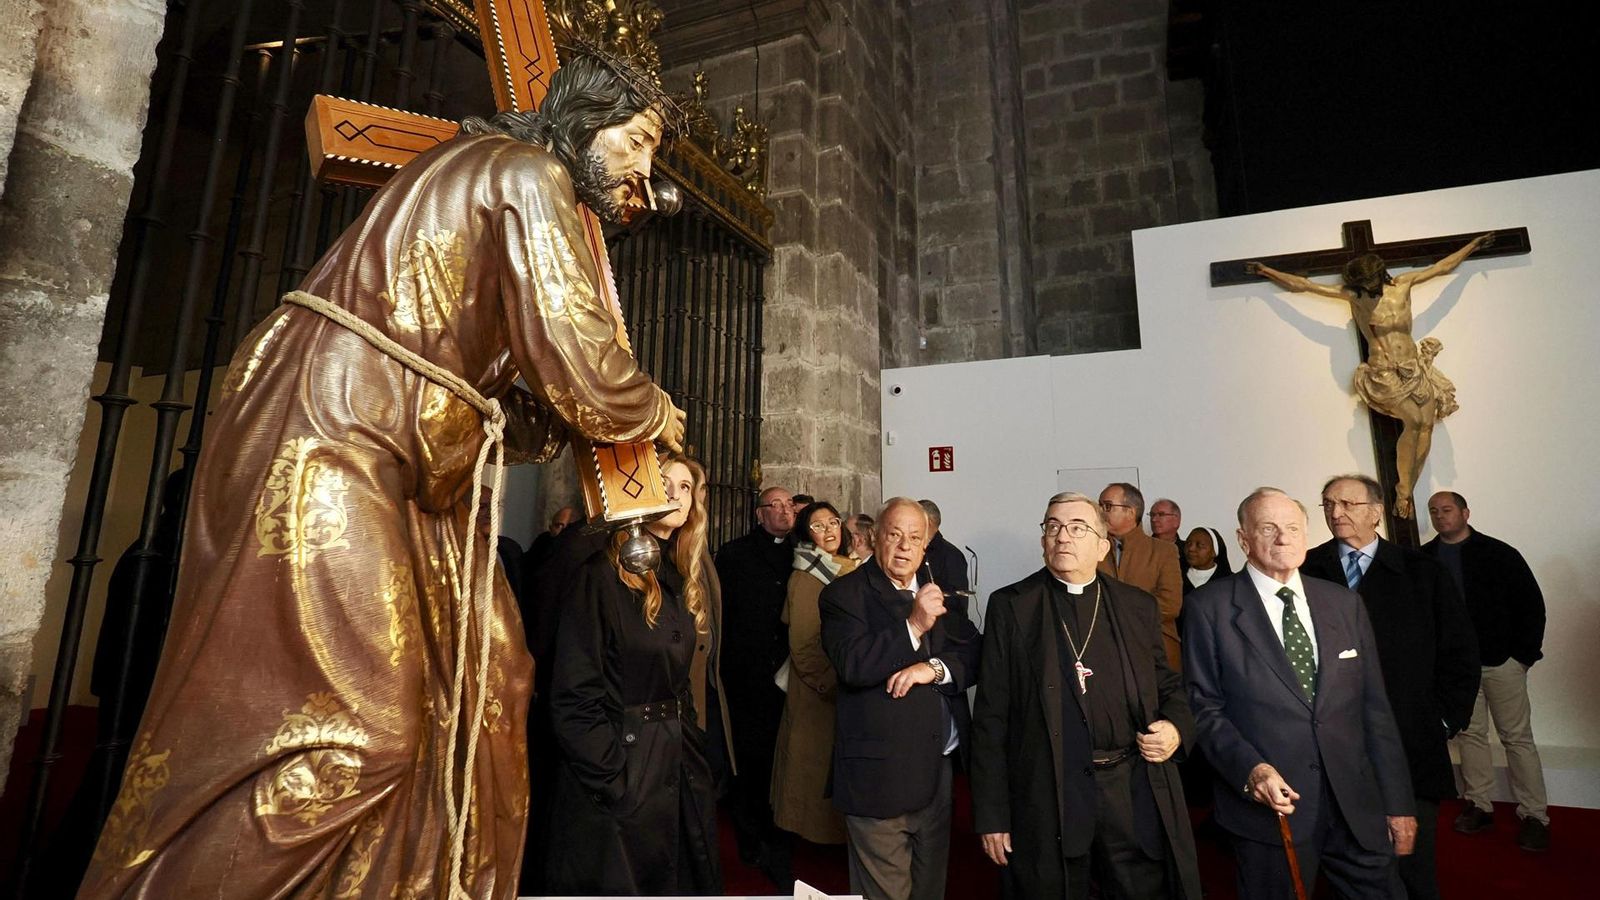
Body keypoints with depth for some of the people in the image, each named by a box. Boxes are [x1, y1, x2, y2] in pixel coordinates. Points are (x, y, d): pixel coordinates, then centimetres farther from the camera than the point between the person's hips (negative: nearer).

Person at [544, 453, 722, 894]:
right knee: (621, 881, 10)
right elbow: (573, 695, -17)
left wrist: (691, 744, 7)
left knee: (689, 879, 19)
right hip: (620, 763, -7)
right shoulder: (602, 574, -15)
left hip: (680, 763, 7)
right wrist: (613, 780, -18)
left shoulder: (687, 580, 8)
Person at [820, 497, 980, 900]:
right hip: (880, 772, -5)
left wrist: (934, 667, -15)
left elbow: (974, 655, 4)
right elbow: (852, 666, -20)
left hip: (939, 769, 5)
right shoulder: (844, 594, -8)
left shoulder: (940, 591, 9)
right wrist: (913, 625, -26)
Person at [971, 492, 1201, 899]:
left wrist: (1176, 728, -6)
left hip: (1136, 793, 3)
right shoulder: (1011, 606, -3)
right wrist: (992, 815, -5)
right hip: (1048, 800, -2)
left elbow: (1168, 686, 17)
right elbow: (992, 717, -3)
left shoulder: (1139, 605, 7)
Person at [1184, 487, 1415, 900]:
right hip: (1269, 805, -3)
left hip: (1358, 805, 4)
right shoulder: (1210, 607, -7)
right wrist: (1250, 769, -20)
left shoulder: (1344, 603, 6)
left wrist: (1398, 802, 7)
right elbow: (1204, 706, -7)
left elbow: (1375, 708, 7)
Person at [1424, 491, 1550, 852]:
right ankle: (1478, 805, 20)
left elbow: (1532, 603, -2)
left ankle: (1534, 815, 15)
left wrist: (1525, 653, -6)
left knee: (1518, 738, 5)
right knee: (1469, 734, 10)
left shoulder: (1499, 553, -4)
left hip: (1501, 661, -2)